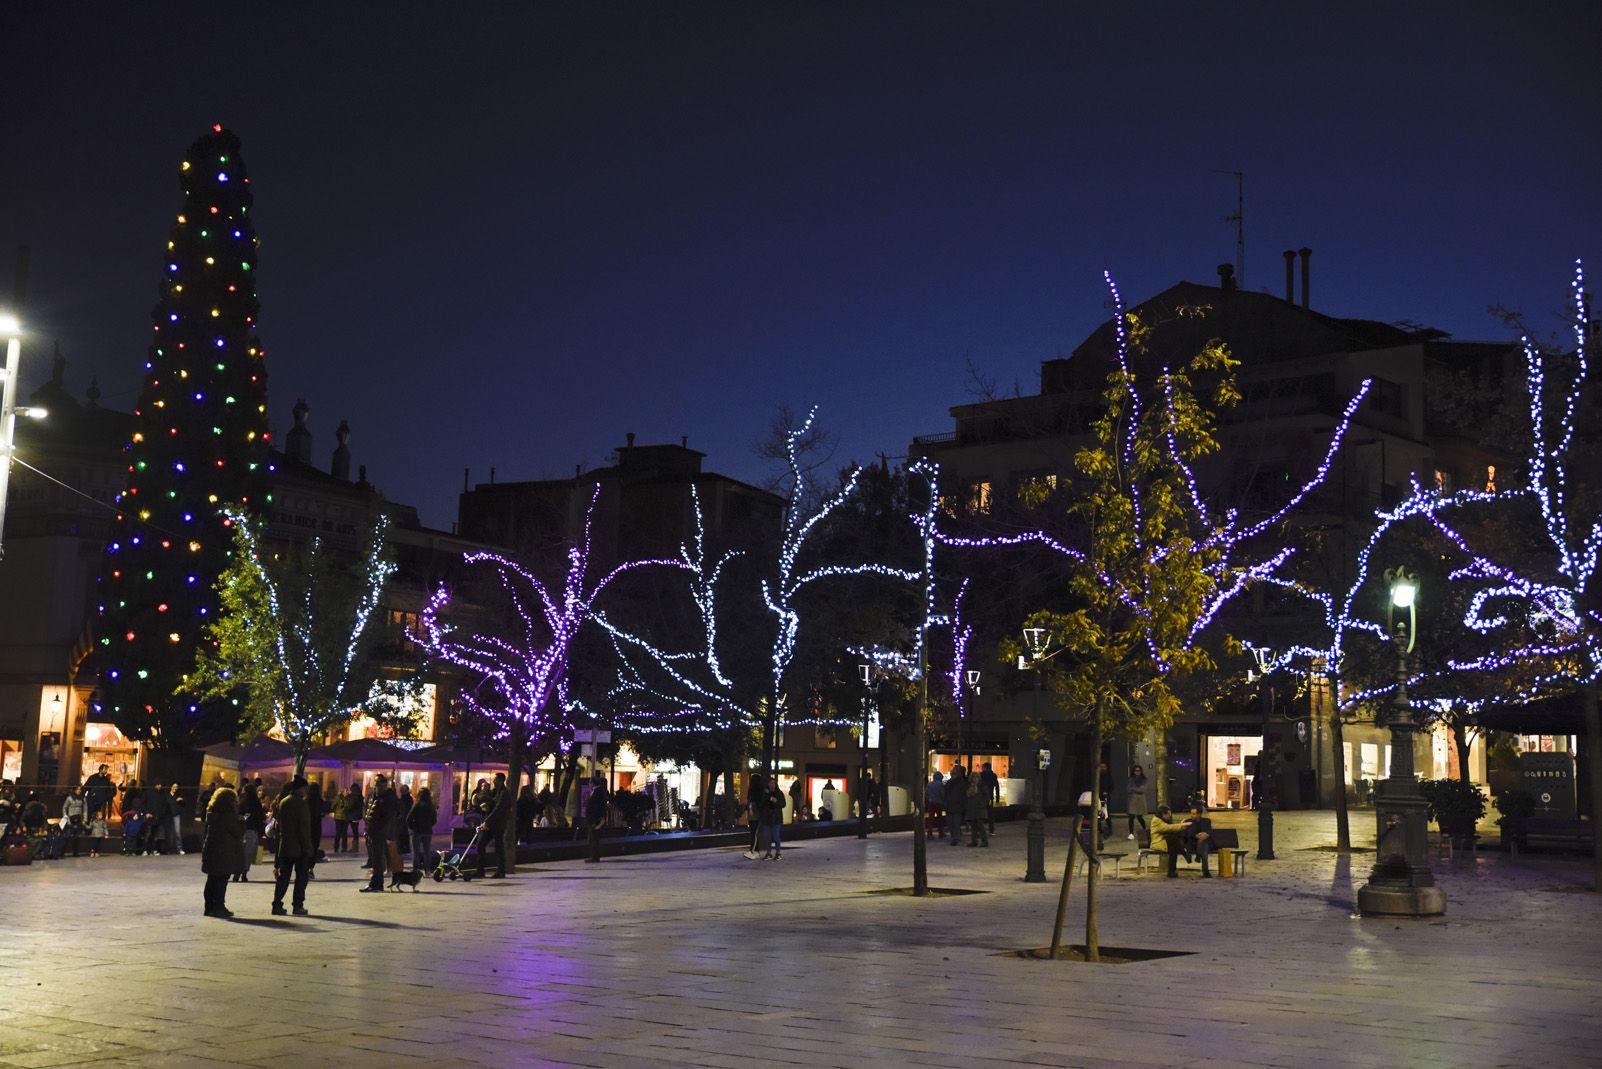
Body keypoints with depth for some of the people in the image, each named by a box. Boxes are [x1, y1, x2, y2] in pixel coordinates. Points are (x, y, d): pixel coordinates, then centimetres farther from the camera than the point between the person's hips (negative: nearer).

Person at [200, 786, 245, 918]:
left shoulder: (211, 813, 9)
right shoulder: (228, 814, -16)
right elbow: (238, 832, -12)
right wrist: (242, 822, 6)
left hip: (210, 851, 8)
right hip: (224, 853, -8)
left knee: (212, 880, 13)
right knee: (222, 880, -3)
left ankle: (209, 907, 17)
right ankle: (218, 907, -3)